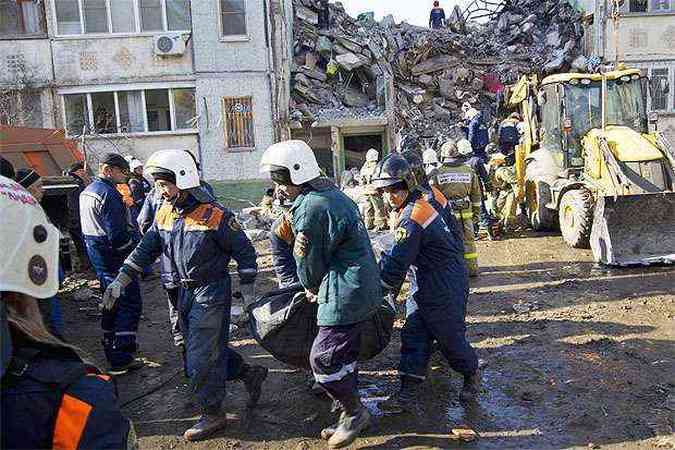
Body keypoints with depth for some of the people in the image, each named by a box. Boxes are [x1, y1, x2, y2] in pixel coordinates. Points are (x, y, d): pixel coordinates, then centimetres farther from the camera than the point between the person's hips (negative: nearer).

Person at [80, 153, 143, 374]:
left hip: (97, 255, 10)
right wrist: (134, 242, -7)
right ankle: (121, 360, -5)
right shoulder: (108, 194, -19)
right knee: (130, 304, -5)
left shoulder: (86, 192, 14)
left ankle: (112, 353, 31)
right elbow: (117, 234, -23)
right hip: (114, 257, -10)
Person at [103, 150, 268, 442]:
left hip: (212, 291, -7)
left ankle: (212, 415, 20)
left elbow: (244, 252, -12)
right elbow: (145, 250, 9)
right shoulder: (164, 214, 2)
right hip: (186, 290, 7)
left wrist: (248, 293, -10)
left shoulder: (214, 215, -19)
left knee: (201, 358, 0)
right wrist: (119, 282, 3)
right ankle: (250, 374, 38)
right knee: (211, 348, 17)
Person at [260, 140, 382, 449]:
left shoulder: (311, 209, -21)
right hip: (362, 289, 10)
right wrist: (317, 287, 8)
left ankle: (354, 412, 18)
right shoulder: (332, 193, 11)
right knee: (344, 355, 19)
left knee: (324, 358, 0)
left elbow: (309, 264, -11)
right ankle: (352, 415, 34)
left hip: (345, 295, -10)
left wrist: (311, 288, 9)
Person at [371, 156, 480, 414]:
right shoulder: (425, 197, 3)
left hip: (445, 287, -10)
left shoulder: (412, 218, -26)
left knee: (450, 337, 8)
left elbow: (397, 262, -23)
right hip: (427, 284, 10)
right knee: (413, 334, 7)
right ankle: (408, 393, 13)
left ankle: (472, 374, 37)